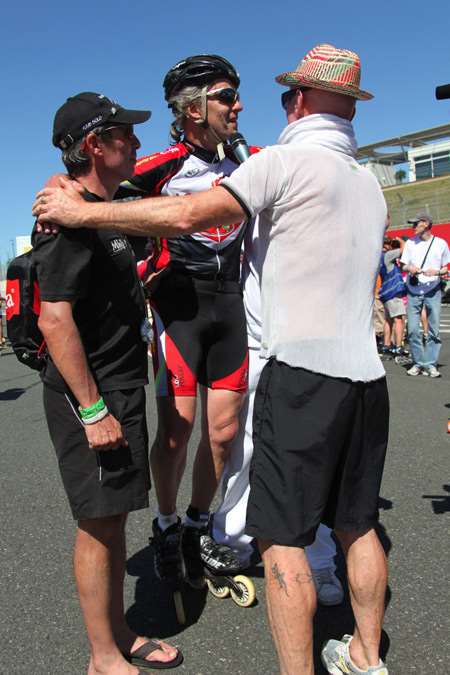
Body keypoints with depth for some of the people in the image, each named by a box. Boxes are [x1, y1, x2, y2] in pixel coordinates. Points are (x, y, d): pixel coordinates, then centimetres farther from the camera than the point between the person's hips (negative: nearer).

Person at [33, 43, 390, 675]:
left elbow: (186, 214, -15)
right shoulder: (369, 183, 17)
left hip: (303, 370, -8)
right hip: (367, 374, 8)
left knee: (282, 535, 0)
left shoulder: (287, 159, -7)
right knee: (357, 524, 17)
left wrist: (81, 212, -6)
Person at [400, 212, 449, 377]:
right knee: (412, 329, -2)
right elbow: (404, 265, 12)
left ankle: (430, 364, 8)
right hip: (413, 291, 2)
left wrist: (437, 272, -14)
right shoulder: (410, 243, 8)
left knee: (434, 330, -1)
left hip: (433, 290, -1)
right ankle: (418, 363, 10)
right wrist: (409, 268, -11)